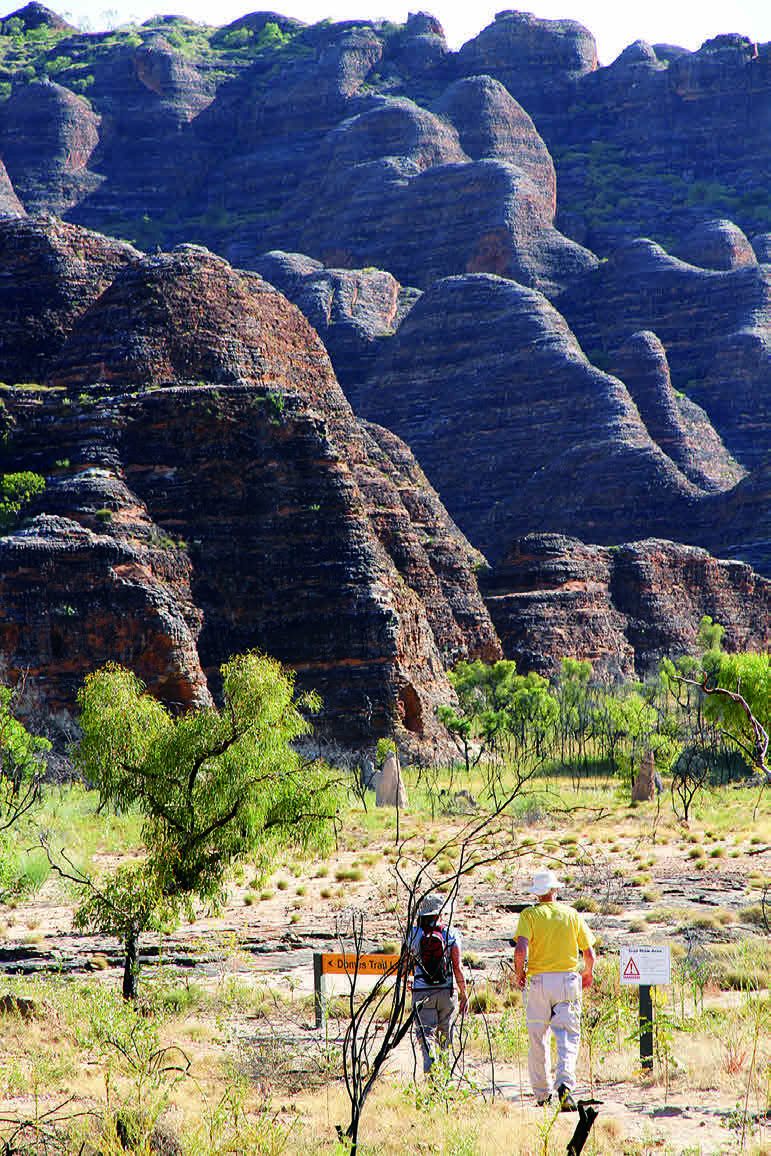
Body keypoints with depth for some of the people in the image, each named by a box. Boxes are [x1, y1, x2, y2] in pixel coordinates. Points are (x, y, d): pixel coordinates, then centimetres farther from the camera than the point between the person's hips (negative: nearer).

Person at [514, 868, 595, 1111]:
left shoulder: (529, 915, -2)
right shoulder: (572, 914, 5)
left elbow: (521, 950, -16)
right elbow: (589, 954, 5)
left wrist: (519, 973, 3)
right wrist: (588, 974, 25)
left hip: (539, 981, 0)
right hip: (568, 980, 1)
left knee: (537, 1039, 11)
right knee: (568, 1036, -2)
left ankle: (542, 1094, 17)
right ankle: (565, 1083, -26)